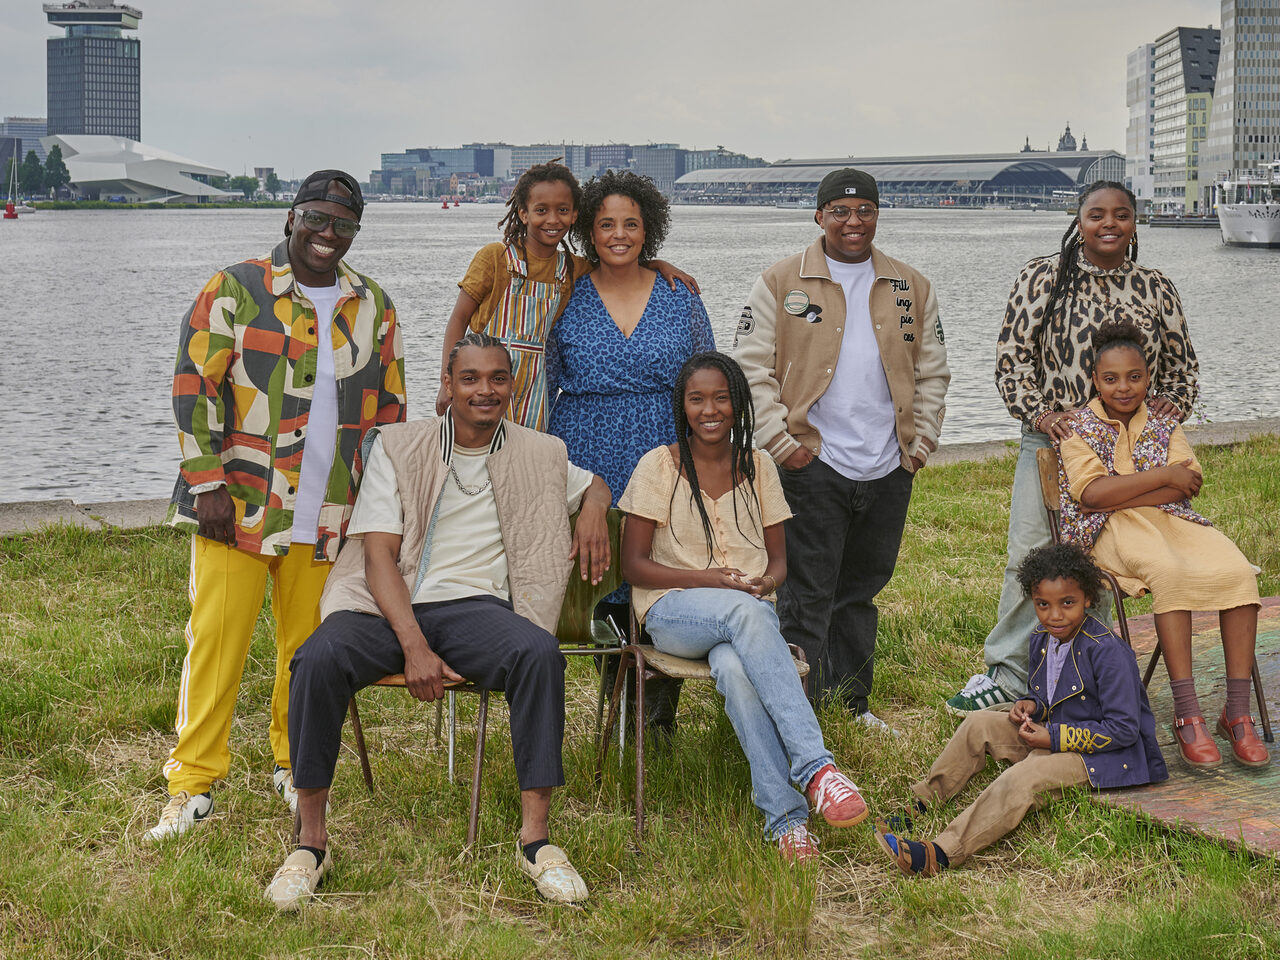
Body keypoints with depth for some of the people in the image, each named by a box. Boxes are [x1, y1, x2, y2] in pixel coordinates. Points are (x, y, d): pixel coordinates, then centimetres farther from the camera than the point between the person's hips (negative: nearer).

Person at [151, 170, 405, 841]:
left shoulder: (373, 307, 11)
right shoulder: (235, 291, -2)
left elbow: (389, 406, 17)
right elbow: (193, 388, -5)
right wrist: (208, 484, -11)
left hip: (329, 514, 3)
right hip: (237, 505, -3)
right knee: (216, 639, -4)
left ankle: (296, 767, 26)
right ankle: (193, 783, 6)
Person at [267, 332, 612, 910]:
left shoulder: (537, 456, 15)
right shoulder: (398, 447, 7)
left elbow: (593, 484, 34)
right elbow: (379, 552, -2)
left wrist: (594, 508, 5)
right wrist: (413, 645, -17)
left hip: (476, 607, 1)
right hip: (389, 605, -1)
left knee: (540, 653, -33)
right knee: (318, 659, -32)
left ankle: (535, 836, -26)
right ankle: (310, 839, -18)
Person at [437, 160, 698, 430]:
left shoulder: (573, 269, 7)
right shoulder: (494, 257, -6)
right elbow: (458, 319, -4)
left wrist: (660, 265, 6)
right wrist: (448, 383, -10)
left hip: (532, 388, 4)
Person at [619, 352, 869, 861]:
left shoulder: (758, 467, 11)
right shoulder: (658, 466, 1)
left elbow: (779, 559, 15)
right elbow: (634, 566, -2)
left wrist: (765, 581, -11)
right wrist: (712, 579, -15)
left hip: (749, 611, 2)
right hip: (674, 612, -2)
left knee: (734, 668, -38)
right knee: (743, 611, -40)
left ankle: (784, 816, -44)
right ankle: (815, 766, -49)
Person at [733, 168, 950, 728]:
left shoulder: (912, 288, 11)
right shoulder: (780, 283, 0)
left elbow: (932, 371, 15)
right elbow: (752, 367, -3)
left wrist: (921, 442, 5)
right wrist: (781, 442, -10)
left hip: (887, 470, 4)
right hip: (813, 465, -4)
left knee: (861, 591, 14)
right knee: (807, 595, -4)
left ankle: (853, 702, 25)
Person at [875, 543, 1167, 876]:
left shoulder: (1107, 652, -22)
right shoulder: (1041, 640, 3)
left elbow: (1124, 729, -22)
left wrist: (1054, 737, -22)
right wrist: (1031, 705, -3)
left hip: (1103, 755, -9)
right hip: (1055, 735, 9)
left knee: (1024, 777, -30)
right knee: (979, 723, -1)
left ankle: (942, 855, -41)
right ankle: (921, 802, 0)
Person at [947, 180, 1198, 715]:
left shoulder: (1156, 289, 9)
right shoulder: (1043, 278, 2)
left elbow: (1181, 364, 17)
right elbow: (1012, 354, -2)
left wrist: (1171, 402, -3)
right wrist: (1038, 411, -15)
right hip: (1051, 439, -2)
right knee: (1030, 558, -5)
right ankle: (1008, 675, 5)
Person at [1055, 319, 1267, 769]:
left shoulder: (1163, 425, 17)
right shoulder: (1078, 429, 5)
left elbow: (1190, 483, 0)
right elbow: (1092, 493, -11)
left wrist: (1120, 494, -12)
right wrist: (1165, 475, -9)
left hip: (1172, 519, 4)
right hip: (1112, 530, -4)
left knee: (1238, 572, -26)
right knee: (1171, 572, -37)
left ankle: (1237, 712, -25)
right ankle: (1186, 714, -38)